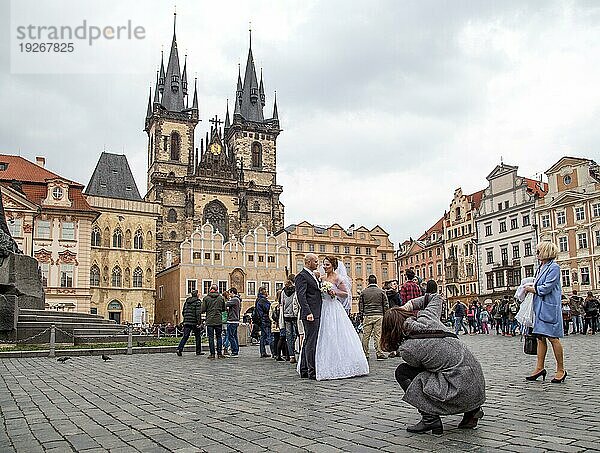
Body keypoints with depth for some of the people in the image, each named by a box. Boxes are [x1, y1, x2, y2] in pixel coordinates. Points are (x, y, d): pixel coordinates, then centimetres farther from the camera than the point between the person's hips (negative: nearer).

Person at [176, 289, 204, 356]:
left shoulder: (186, 301, 12)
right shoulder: (197, 302, -8)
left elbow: (183, 312, 15)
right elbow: (198, 313, -15)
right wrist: (199, 322, -14)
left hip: (186, 322, 5)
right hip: (194, 322, -5)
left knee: (185, 336, 4)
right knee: (198, 337, 9)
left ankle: (179, 349, -13)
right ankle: (198, 351, 15)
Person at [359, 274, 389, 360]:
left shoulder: (364, 292, 5)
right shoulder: (381, 291, 3)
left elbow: (360, 304, 7)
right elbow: (386, 304, 4)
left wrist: (362, 314, 16)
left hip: (367, 316, 1)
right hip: (379, 316, -1)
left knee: (366, 336, 5)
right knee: (378, 335, -1)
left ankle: (365, 354, 11)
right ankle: (379, 354, -2)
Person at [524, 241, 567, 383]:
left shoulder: (554, 267, -11)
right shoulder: (541, 268, 15)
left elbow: (547, 288, -17)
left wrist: (533, 289, -4)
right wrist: (533, 287, 4)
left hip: (550, 307, -9)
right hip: (539, 307, 9)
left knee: (552, 338, -3)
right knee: (540, 338, 8)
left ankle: (561, 369, 7)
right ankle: (540, 367, 13)